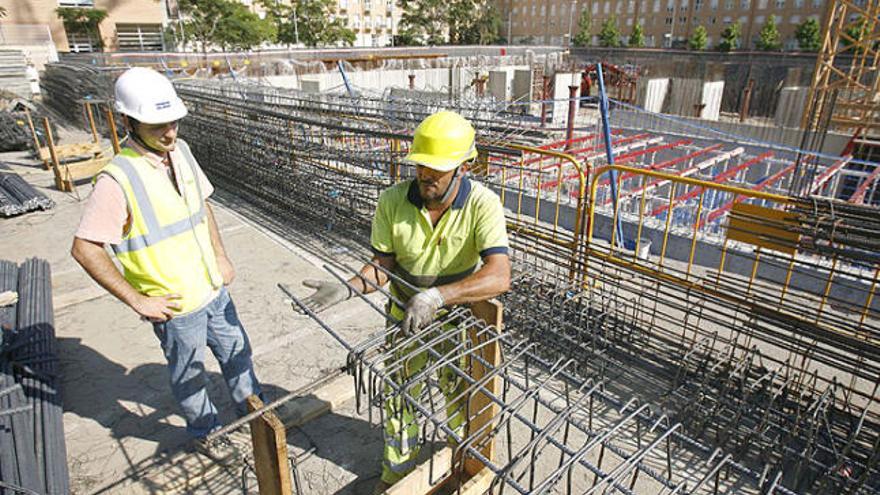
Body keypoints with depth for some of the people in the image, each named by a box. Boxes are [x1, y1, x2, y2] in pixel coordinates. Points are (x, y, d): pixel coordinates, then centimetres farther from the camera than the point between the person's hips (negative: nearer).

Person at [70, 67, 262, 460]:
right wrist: (137, 300, -18)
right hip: (175, 306, -6)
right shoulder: (118, 179, -23)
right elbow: (84, 248, -20)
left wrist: (220, 255, 6)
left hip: (213, 288, 6)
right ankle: (205, 431, 43)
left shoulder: (180, 151, -2)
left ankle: (253, 407, 48)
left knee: (237, 353, 23)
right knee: (189, 375, 17)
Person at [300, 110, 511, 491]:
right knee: (396, 397, 19)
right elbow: (382, 267, -11)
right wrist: (348, 288, -30)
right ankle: (398, 469, 49)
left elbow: (499, 277, -38)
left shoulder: (483, 205, -27)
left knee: (461, 397, 21)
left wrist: (436, 295, -50)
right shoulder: (392, 202, -19)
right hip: (405, 317, 2)